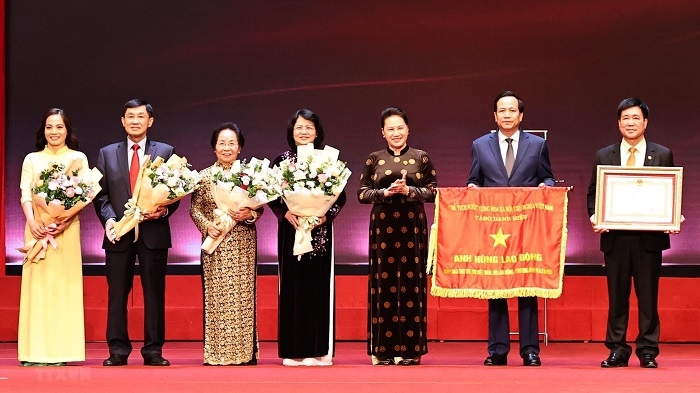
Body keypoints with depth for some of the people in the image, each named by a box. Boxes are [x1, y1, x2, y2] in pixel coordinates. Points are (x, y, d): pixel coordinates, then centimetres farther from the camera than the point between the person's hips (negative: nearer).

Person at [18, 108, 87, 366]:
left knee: (63, 284, -5)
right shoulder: (32, 159, 15)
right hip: (37, 227, 2)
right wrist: (32, 222, -14)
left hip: (67, 227, -1)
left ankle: (60, 351, -5)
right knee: (36, 283, -3)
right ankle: (35, 351, -3)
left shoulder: (78, 158, 10)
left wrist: (66, 222, -15)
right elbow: (25, 195, 5)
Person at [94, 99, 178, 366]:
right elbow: (101, 194, 7)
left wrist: (165, 210, -13)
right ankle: (118, 351, 7)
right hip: (119, 233, 1)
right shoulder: (107, 154, 11)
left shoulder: (166, 152, 8)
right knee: (117, 293, 2)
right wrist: (108, 218, -10)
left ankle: (153, 350, 6)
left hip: (153, 231, -1)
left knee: (154, 292, 2)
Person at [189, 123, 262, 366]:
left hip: (244, 245, 0)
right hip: (216, 245, 0)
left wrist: (249, 214, -14)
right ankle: (217, 352, 4)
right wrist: (207, 225, -12)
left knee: (243, 296, 1)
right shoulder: (205, 176, 3)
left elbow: (261, 208, 7)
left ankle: (245, 352, 6)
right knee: (216, 296, -1)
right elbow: (194, 209, 4)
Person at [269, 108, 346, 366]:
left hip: (320, 231, -1)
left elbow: (340, 197, 3)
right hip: (290, 230, 1)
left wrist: (325, 215, -13)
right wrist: (287, 214, -13)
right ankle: (294, 351, 4)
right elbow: (272, 197, 4)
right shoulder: (281, 161, 5)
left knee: (319, 285, -1)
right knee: (293, 286, 0)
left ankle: (320, 350, 2)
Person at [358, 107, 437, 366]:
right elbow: (362, 193, 6)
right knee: (384, 283, -1)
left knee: (411, 282, -2)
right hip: (382, 226, 1)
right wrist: (385, 192, -11)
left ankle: (410, 349, 3)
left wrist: (408, 191, -13)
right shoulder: (374, 160, 9)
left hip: (412, 226, 0)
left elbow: (432, 191, 2)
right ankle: (383, 350, 3)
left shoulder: (421, 158, 6)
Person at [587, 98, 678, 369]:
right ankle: (617, 351, 12)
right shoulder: (603, 156, 9)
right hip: (615, 237, 1)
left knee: (648, 297, 3)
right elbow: (593, 193, 9)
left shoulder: (662, 155, 6)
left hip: (649, 237, -1)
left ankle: (648, 352, 10)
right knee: (617, 297, 6)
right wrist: (594, 216, -8)